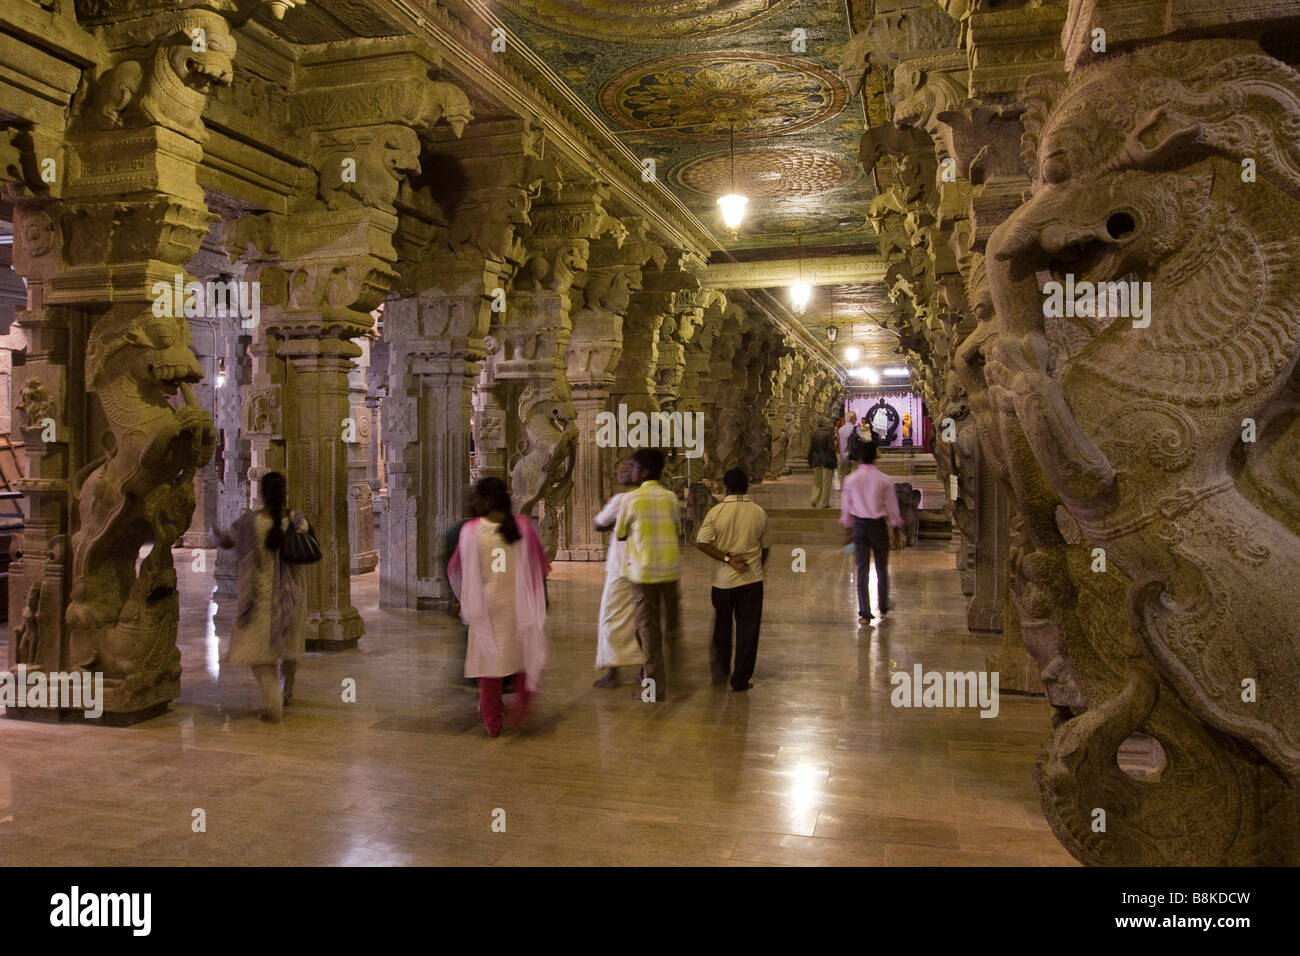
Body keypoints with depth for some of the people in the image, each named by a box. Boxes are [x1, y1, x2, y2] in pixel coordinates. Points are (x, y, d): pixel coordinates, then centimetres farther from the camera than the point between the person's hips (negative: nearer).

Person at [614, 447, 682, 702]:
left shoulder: (631, 499, -9)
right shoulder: (670, 497, 2)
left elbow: (620, 535, 1)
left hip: (643, 569, -3)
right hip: (670, 567, 3)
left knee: (648, 627, 2)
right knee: (670, 623, 20)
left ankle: (654, 688, 4)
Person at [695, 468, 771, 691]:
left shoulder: (716, 512, -7)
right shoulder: (759, 513, -1)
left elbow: (701, 543, -15)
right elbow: (766, 547, 8)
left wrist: (727, 558, -12)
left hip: (723, 578, 0)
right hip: (752, 579, 0)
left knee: (721, 628, 17)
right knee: (748, 629, 6)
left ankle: (720, 673, 26)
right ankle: (741, 680, 8)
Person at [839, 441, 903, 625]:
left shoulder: (850, 480, -3)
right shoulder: (884, 480, -7)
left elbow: (846, 507, 6)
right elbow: (892, 506, -2)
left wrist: (848, 529, 19)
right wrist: (897, 524, 14)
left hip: (860, 526, 1)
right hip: (879, 525, -1)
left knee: (862, 569, 3)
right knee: (882, 568, 15)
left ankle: (864, 613, 1)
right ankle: (883, 608, 26)